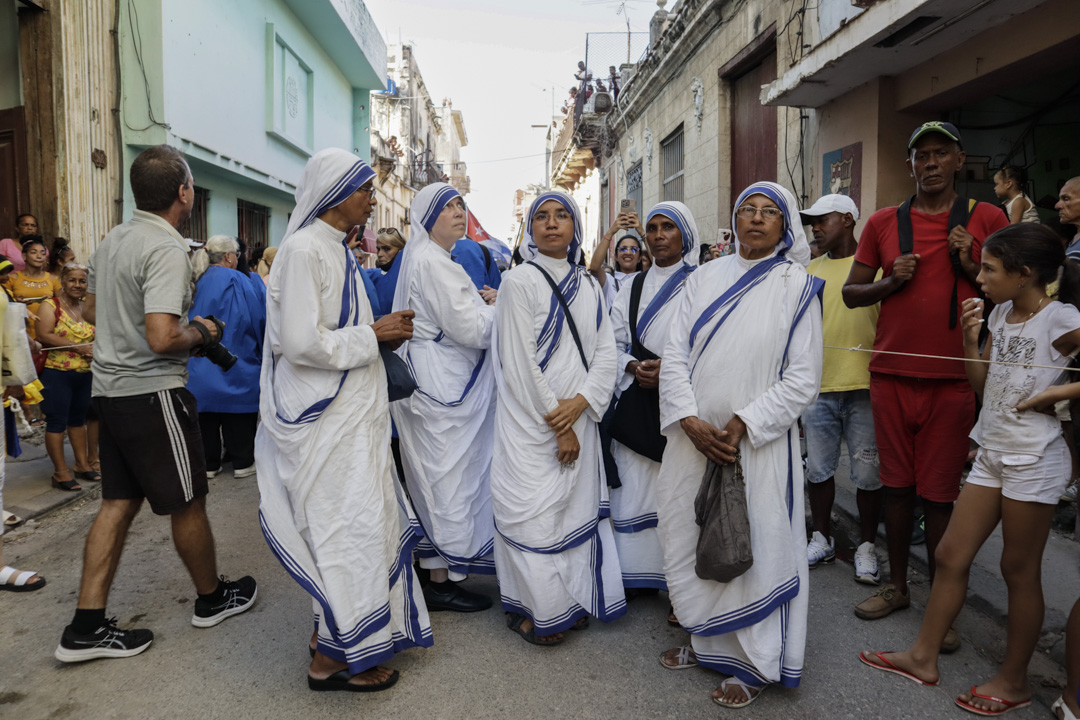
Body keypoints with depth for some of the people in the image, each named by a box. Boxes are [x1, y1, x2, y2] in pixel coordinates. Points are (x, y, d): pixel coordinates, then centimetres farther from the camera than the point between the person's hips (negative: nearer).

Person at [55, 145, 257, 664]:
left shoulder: (111, 240, 10)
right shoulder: (167, 248, -19)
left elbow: (90, 310, 22)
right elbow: (162, 338, -27)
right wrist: (200, 333, -9)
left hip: (109, 387, 9)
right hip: (152, 392, -9)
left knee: (119, 502, 12)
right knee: (187, 503, 7)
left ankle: (86, 627, 15)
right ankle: (212, 597, 26)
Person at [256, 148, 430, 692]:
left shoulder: (335, 250, 16)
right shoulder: (304, 249, -16)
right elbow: (301, 343, -23)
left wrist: (380, 333, 5)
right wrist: (373, 335, -15)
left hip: (349, 415, 10)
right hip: (325, 420, -10)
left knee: (357, 521, 17)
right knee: (347, 526, -2)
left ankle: (332, 628, 34)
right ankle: (331, 657, 15)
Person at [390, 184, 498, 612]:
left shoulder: (429, 259, 17)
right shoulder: (431, 261, -16)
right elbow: (472, 330, -20)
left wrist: (479, 303, 9)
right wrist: (496, 308, -2)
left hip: (437, 383, 11)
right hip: (442, 386, -11)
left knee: (436, 476, 15)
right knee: (449, 476, -2)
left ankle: (438, 568, 28)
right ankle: (443, 581, 10)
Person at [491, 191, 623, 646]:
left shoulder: (589, 288, 11)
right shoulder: (519, 282, -6)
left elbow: (606, 352, 6)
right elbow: (520, 363, -12)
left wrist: (581, 401, -12)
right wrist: (557, 426, -11)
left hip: (578, 419, 5)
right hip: (531, 423, -5)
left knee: (576, 508, 11)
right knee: (533, 514, -1)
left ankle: (571, 599, 27)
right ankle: (535, 609, 15)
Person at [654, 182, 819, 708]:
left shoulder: (797, 286, -1)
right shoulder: (705, 278, 7)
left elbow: (803, 379, -6)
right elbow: (674, 353, 2)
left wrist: (742, 423, -15)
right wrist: (690, 420, -12)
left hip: (758, 443, -3)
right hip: (694, 437, 4)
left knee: (755, 545, 3)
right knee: (692, 538, 13)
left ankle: (757, 664, 23)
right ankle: (707, 640, 34)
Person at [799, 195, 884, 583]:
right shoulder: (810, 270, 12)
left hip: (865, 387, -4)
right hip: (819, 387, 4)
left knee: (867, 473, 4)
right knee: (818, 468, 11)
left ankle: (866, 546, 21)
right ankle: (822, 539, 27)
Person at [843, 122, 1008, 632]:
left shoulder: (987, 219, 4)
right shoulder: (883, 223, 7)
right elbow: (851, 293, 9)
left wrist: (971, 267, -10)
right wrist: (890, 281, -9)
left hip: (952, 378, -1)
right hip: (892, 375, 2)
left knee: (940, 493, 2)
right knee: (897, 484, 10)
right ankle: (896, 586, 25)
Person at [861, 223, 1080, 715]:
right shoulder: (1000, 314, 8)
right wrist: (970, 338, -2)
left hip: (1035, 460, -7)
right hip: (992, 453, 7)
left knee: (1020, 570, 5)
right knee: (951, 555, 9)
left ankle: (1014, 680, 23)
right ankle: (924, 657, 21)